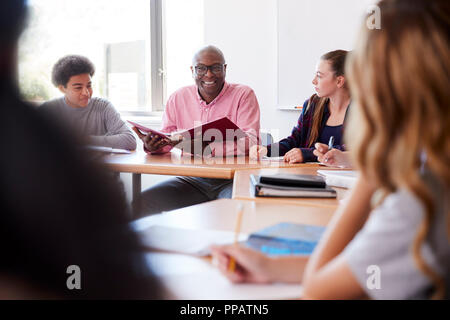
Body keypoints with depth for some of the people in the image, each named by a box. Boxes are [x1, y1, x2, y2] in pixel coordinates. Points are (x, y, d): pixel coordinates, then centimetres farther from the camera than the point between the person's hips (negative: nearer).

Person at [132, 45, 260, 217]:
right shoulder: (178, 97, 11)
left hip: (232, 179, -4)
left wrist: (206, 149, -29)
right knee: (141, 203, -16)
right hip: (190, 180, 4)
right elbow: (166, 138, 13)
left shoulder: (243, 95, -2)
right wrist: (152, 146, -13)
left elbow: (250, 141, -15)